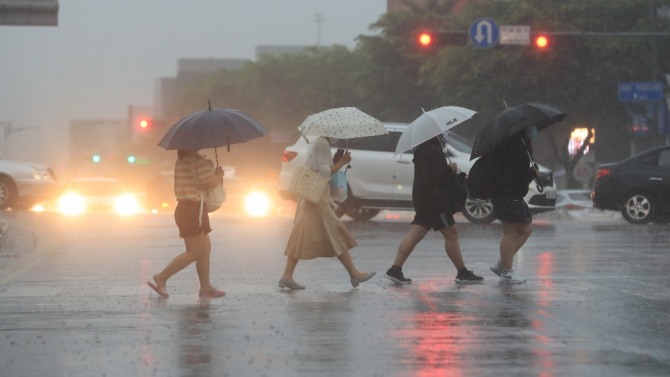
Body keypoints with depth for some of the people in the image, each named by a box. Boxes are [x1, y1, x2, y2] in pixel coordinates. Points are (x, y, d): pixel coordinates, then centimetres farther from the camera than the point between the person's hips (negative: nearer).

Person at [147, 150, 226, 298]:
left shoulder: (181, 161, 13)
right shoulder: (200, 161, -16)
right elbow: (208, 183, -22)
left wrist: (216, 176, 13)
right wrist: (218, 175, -2)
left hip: (184, 208, 10)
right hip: (193, 210, -10)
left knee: (205, 248, 12)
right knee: (194, 252, -8)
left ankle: (206, 287, 13)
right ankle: (162, 278, -6)